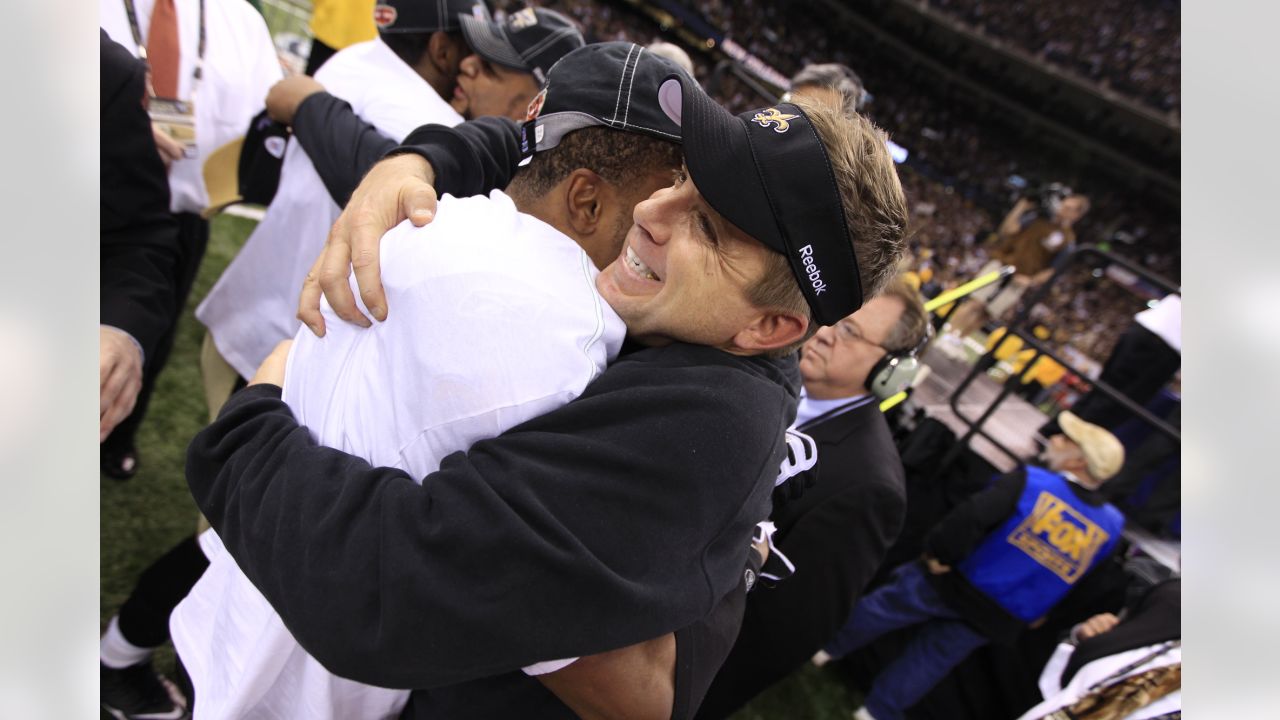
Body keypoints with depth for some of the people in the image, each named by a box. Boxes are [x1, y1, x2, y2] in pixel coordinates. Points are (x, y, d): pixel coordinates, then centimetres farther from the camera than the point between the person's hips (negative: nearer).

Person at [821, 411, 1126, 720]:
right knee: (928, 661, 21)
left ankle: (827, 647, 36)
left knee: (880, 608, 17)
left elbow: (969, 517, -29)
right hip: (997, 621, 5)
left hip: (952, 584, -4)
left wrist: (937, 555, -15)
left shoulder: (1032, 482, -19)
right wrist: (1034, 614, 15)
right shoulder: (1111, 525, -2)